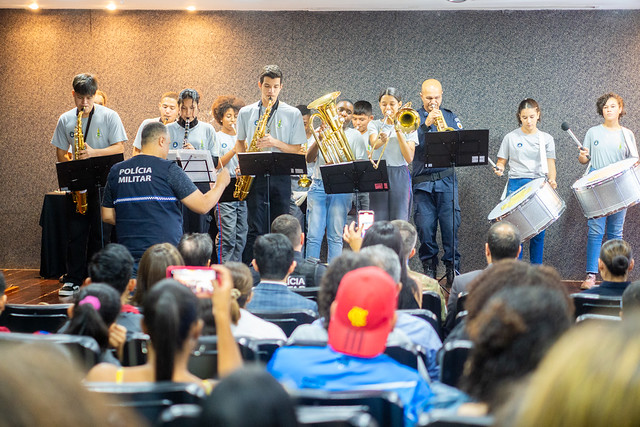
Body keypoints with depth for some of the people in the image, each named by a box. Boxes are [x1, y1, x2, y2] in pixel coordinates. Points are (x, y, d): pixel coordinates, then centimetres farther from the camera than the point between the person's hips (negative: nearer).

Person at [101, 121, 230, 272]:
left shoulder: (116, 171, 7)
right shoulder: (169, 169, -7)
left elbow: (107, 216, 13)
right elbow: (203, 206, -7)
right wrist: (221, 184, 11)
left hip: (130, 255, 5)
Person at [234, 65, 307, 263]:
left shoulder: (292, 114, 4)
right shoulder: (246, 113, 9)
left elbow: (297, 150, 2)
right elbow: (240, 142, 21)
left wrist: (275, 143, -14)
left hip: (280, 177, 0)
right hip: (255, 177, 0)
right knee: (256, 230, -7)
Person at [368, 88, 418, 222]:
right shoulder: (374, 125, 10)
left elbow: (409, 158, -3)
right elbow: (374, 144, -13)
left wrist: (398, 132, -7)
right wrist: (382, 140, -36)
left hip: (400, 177, 0)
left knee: (400, 222, -5)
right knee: (378, 221, -5)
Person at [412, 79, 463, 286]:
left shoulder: (451, 117, 13)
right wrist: (426, 124, -18)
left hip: (446, 180, 1)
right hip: (422, 181, -1)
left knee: (451, 225, -5)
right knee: (425, 227, -1)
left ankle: (453, 269, 4)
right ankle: (429, 267, 13)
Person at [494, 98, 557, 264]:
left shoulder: (546, 139, 10)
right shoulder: (511, 137, 6)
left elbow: (550, 164, 5)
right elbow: (501, 162, 10)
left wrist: (552, 180, -14)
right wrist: (499, 169, -13)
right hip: (516, 185, -1)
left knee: (538, 232, 0)